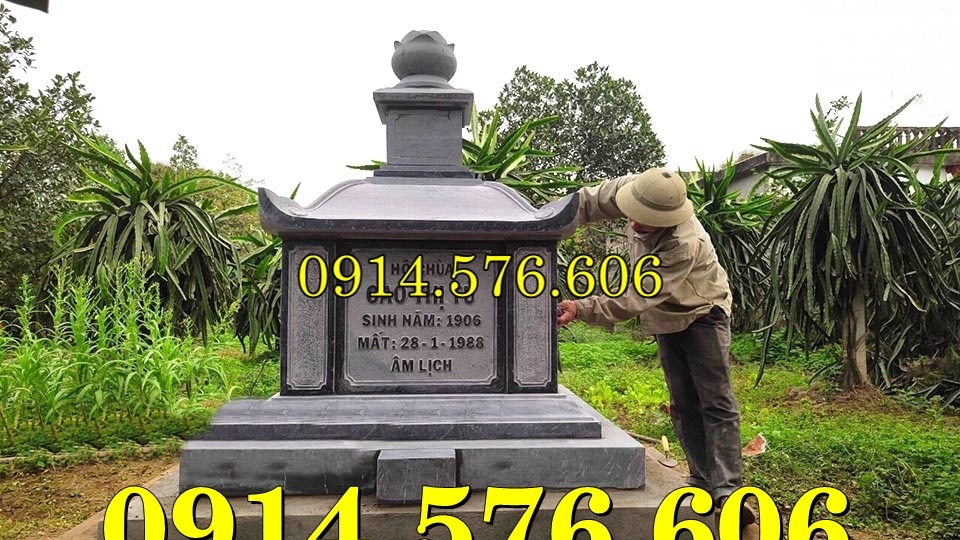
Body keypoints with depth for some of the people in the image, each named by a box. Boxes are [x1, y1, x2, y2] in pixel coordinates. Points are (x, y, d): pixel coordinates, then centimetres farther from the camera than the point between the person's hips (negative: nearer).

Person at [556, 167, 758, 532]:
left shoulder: (685, 245, -39)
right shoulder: (639, 191, -20)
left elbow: (635, 299, -39)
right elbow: (593, 200, -2)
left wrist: (581, 310, -44)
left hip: (703, 314, -7)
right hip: (668, 318, 7)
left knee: (716, 402, -10)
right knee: (683, 404, 8)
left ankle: (727, 490, -10)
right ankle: (703, 478, 16)